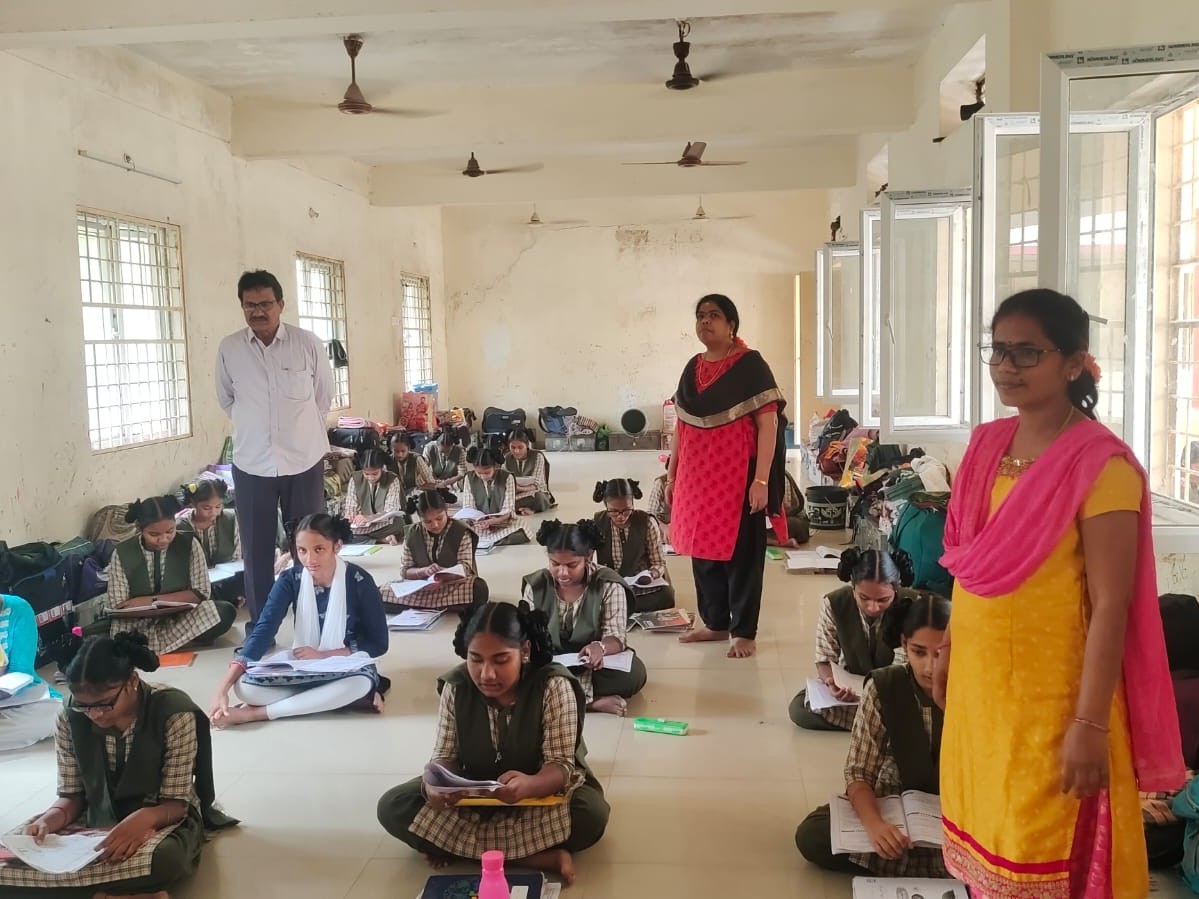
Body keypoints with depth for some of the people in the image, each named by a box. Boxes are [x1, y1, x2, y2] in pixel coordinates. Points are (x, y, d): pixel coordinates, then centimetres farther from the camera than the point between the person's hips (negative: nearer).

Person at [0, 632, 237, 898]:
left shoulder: (174, 714, -19)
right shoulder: (70, 720, -7)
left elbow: (175, 804, -16)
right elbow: (72, 795, 2)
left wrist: (144, 819, -39)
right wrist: (50, 819, -22)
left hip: (162, 819, -4)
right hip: (97, 821, 5)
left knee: (163, 859, -41)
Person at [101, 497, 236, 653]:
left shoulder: (189, 544, -7)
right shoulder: (122, 553, -8)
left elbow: (201, 593, -7)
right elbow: (119, 607, -10)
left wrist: (152, 600, -17)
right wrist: (173, 601, -25)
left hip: (180, 620, 1)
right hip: (135, 623, -1)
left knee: (225, 612, -30)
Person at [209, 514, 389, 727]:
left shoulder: (359, 582, -16)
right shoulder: (290, 580, -10)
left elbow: (378, 643, -11)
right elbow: (263, 631, -20)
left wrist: (322, 655, -20)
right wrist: (223, 689, -31)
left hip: (348, 668, -2)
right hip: (301, 669, 3)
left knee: (362, 683, -39)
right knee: (244, 686, -24)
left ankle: (254, 714, -26)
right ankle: (349, 698, -22)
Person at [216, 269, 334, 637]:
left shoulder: (309, 344, -6)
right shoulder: (229, 349, -3)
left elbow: (324, 395, 8)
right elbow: (226, 399, 13)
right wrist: (254, 428, 12)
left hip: (304, 461, -1)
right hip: (252, 464, 1)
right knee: (256, 551, 7)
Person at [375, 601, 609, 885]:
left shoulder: (553, 686, -22)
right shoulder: (456, 687, -12)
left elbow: (561, 765, -25)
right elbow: (445, 756, -7)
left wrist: (528, 785, -49)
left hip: (540, 793, -3)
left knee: (591, 814, -35)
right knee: (392, 807, -20)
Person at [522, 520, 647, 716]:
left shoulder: (609, 585, -12)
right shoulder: (535, 585, -4)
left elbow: (617, 636, -17)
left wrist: (600, 647, -41)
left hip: (595, 664, -1)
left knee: (634, 673, -31)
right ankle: (591, 701, -31)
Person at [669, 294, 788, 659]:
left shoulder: (750, 365, -9)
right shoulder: (693, 368, 11)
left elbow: (768, 424, -12)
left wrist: (761, 480, -18)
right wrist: (672, 474, 15)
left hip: (737, 476, -6)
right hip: (697, 476, 6)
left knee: (740, 552, 2)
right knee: (703, 548, 12)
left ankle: (743, 631, 12)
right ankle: (715, 623, 26)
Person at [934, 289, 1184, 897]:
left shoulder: (1101, 465, -17)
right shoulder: (987, 445, 5)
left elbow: (1111, 605, -18)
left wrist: (1091, 724, -19)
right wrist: (948, 650, 17)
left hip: (1051, 696, -6)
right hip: (977, 682, 7)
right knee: (985, 837, 19)